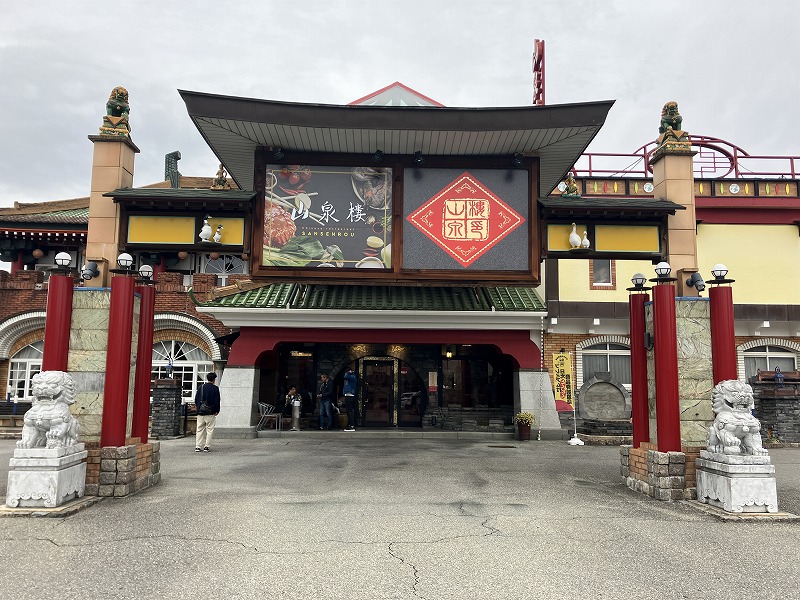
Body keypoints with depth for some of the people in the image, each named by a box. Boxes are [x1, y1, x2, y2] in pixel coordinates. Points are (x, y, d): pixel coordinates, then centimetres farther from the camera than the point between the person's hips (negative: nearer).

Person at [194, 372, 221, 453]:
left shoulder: (200, 387, 5)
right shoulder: (215, 388, -6)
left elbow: (196, 400, 8)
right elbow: (217, 401, -6)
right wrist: (217, 411, 4)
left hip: (200, 412, 4)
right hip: (210, 413, -4)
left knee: (200, 430, 9)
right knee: (209, 430, 3)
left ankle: (198, 446, 5)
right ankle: (207, 446, 0)